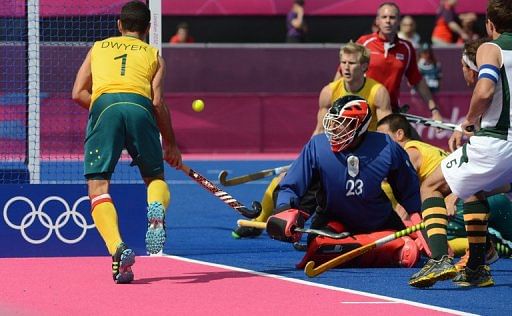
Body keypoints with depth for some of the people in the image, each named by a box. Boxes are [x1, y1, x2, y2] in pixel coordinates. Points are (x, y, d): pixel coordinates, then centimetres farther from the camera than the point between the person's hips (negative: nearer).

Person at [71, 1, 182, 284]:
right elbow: (158, 102, 14)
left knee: (98, 186, -2)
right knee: (155, 177, 16)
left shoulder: (98, 48, 30)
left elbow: (78, 93, 20)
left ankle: (117, 248, -26)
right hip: (139, 106, 0)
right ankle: (157, 208, -22)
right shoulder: (153, 55, 26)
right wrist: (171, 144, 22)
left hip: (103, 104, 0)